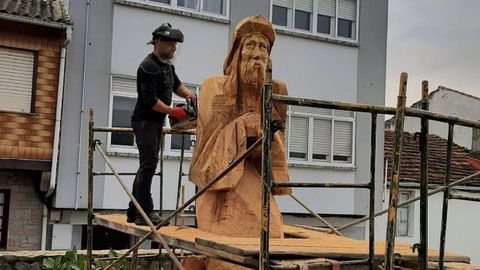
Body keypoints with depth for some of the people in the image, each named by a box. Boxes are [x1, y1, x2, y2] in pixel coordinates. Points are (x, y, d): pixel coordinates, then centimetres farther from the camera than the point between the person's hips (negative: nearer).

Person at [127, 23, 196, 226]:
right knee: (148, 165, -15)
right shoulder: (148, 66, -15)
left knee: (147, 166, 10)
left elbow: (176, 84, 29)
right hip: (145, 121, -10)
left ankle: (133, 213, 14)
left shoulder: (167, 65, 15)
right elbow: (150, 100, -22)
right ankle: (145, 213, -15)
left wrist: (188, 95, 11)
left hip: (156, 123, 10)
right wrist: (173, 112, -21)